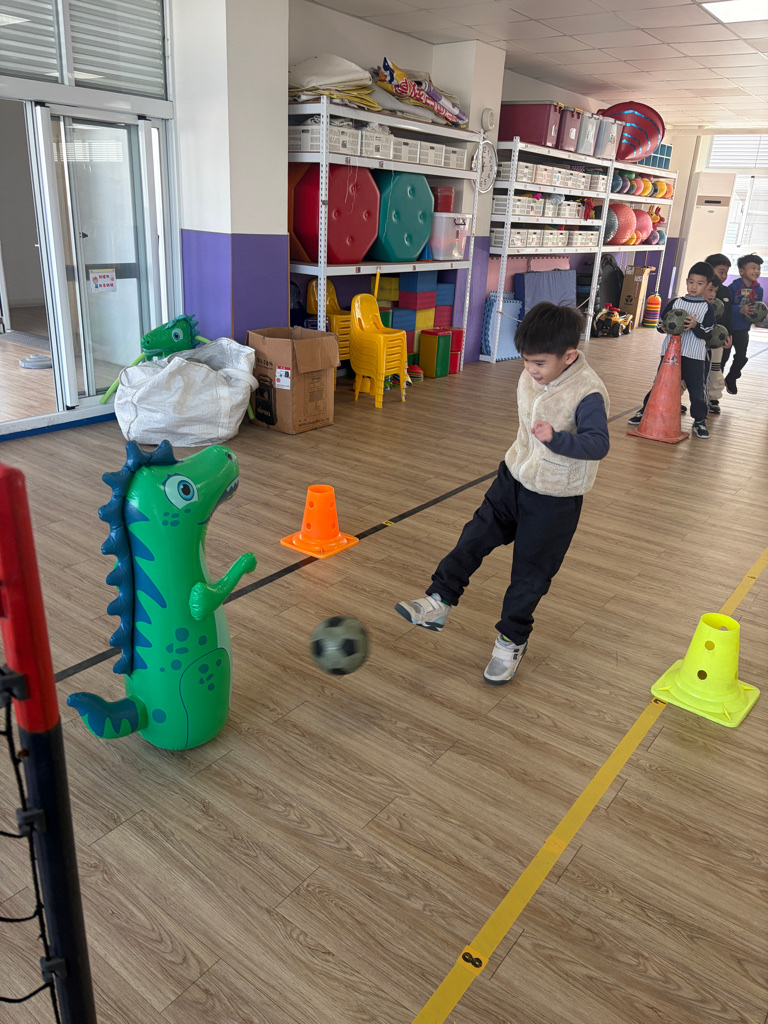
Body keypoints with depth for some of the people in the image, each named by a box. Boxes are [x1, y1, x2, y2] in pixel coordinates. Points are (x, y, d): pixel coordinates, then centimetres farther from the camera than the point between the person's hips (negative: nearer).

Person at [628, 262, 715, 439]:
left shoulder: (707, 308, 3)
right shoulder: (675, 303, 7)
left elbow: (707, 334, -4)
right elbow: (661, 323, 9)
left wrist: (695, 326, -22)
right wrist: (664, 327, -14)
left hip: (695, 356, -1)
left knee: (697, 389, 0)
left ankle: (699, 421, 13)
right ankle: (645, 411, 21)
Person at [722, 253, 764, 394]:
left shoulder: (758, 290, 3)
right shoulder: (734, 287, -15)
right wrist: (741, 310, -33)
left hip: (743, 330, 5)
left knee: (741, 357, 8)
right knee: (724, 355, 5)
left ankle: (731, 379, 29)